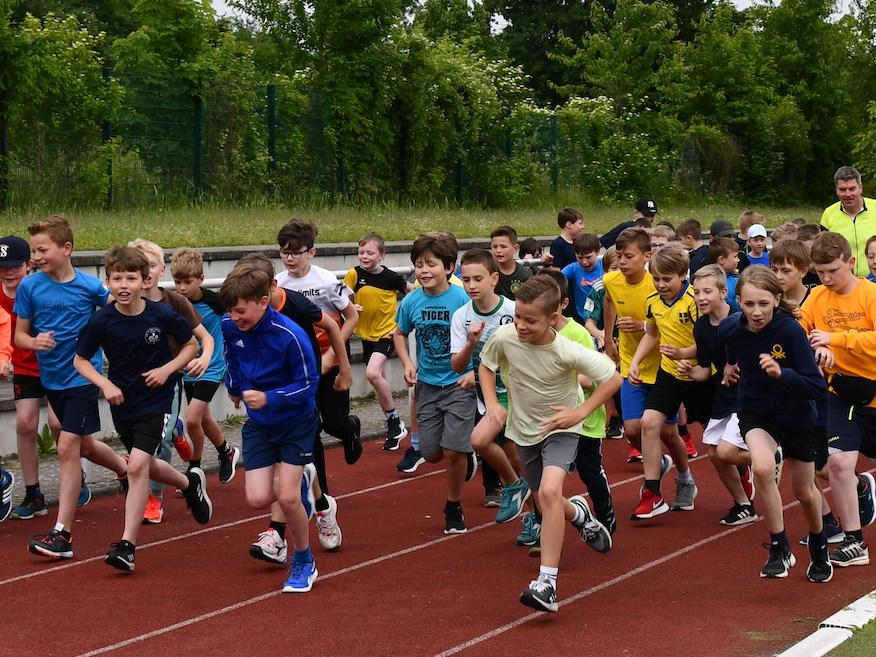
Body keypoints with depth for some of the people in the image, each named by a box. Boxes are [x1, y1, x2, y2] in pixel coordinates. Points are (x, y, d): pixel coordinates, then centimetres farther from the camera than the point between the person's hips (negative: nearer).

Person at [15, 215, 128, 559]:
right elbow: (19, 335, 0)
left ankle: (62, 533, -10)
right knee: (85, 445, 19)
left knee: (67, 448, -12)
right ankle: (128, 472, 49)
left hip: (83, 375, -5)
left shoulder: (90, 286, -10)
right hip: (51, 378, 5)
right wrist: (35, 342, -20)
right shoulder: (29, 287, -4)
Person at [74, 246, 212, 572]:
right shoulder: (102, 321, -12)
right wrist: (105, 384, -17)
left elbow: (191, 345, 2)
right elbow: (80, 360, -2)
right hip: (122, 402, 4)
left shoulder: (162, 315, -14)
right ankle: (191, 483, 51)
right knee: (147, 467, 19)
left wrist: (167, 369, -13)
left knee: (137, 466, -17)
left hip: (155, 401, -4)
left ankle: (127, 544, -13)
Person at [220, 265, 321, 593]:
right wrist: (234, 386, 24)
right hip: (258, 422, 5)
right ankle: (300, 477, 29)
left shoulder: (290, 335, -28)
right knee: (258, 499, -6)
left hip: (296, 421, -5)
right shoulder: (230, 327, -12)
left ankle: (304, 563, 12)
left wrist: (269, 398, -33)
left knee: (287, 497, -13)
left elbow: (309, 383, -22)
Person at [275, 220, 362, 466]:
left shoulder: (326, 281, -15)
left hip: (330, 363, -2)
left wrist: (330, 355, -12)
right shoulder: (278, 284, -5)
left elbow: (352, 317, -6)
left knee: (334, 423, 4)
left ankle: (351, 427, 41)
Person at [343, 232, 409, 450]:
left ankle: (395, 421, -10)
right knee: (379, 380, 14)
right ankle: (394, 426, 28)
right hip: (366, 333, 5)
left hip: (387, 332, -5)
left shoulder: (392, 277, -12)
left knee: (373, 373, -24)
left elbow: (411, 291, 6)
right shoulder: (355, 274, -8)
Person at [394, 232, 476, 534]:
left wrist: (475, 372, -17)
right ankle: (467, 456, 40)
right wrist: (407, 364, 0)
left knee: (453, 452, -11)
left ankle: (453, 508, 12)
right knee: (431, 453, 5)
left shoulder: (463, 298, -16)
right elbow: (400, 333, 15)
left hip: (459, 382, -4)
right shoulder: (411, 301, -4)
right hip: (427, 383, 4)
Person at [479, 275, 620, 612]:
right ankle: (577, 512, 55)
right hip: (524, 430, 5)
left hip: (560, 428, -5)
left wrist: (580, 412, -23)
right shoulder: (504, 337, -20)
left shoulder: (568, 352, -29)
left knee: (549, 491, -28)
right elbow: (486, 365, 3)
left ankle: (547, 582, -27)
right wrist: (492, 402, -11)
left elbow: (612, 378, -17)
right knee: (546, 503, 15)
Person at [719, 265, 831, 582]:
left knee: (805, 492, 15)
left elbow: (817, 386, -30)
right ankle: (779, 550, -11)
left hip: (795, 416, -1)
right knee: (763, 467, -29)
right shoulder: (730, 330, -15)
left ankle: (819, 551, 47)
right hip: (755, 413, 1)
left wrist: (781, 374, -41)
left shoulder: (791, 330, -27)